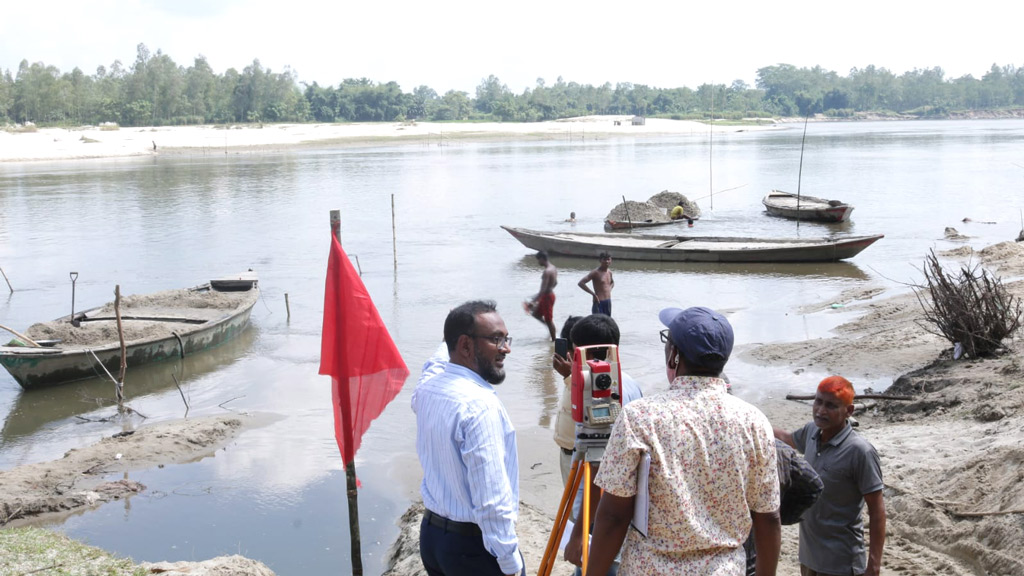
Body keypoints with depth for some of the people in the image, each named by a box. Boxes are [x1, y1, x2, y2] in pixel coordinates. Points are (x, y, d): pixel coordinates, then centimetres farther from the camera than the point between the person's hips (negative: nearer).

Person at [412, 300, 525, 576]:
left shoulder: (426, 388, 1)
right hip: (473, 544, -8)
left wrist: (452, 337, 40)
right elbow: (492, 500, -26)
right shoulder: (480, 404, -24)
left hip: (430, 533, 8)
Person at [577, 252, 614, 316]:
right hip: (599, 302, -7)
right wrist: (593, 294, -19)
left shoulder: (609, 272, 11)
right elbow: (580, 283, -19)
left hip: (608, 302, 7)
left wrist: (609, 290, 13)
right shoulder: (596, 272, -11)